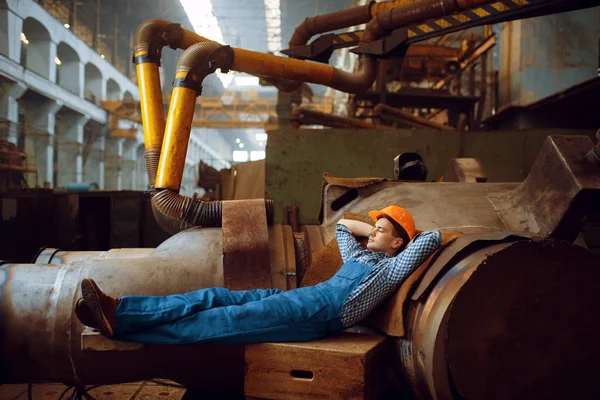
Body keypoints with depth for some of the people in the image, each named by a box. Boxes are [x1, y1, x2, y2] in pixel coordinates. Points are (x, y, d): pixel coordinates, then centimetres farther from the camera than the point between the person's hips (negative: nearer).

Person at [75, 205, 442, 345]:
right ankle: (119, 311, -21)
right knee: (217, 298, -11)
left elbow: (432, 239, 0)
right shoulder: (358, 254, 32)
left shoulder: (394, 266, 11)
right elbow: (343, 224, 45)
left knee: (234, 319, -20)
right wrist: (373, 231, 38)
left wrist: (405, 235, 18)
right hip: (309, 297, 8)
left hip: (327, 309, -8)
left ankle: (122, 325, -26)